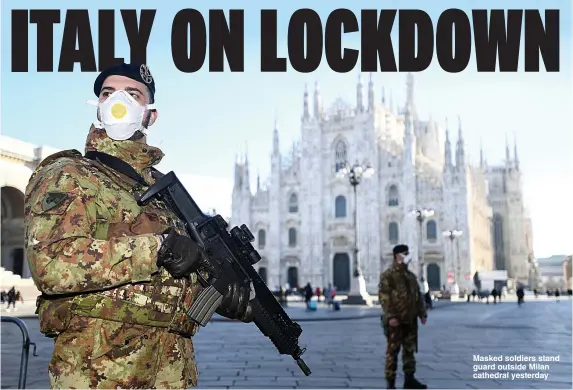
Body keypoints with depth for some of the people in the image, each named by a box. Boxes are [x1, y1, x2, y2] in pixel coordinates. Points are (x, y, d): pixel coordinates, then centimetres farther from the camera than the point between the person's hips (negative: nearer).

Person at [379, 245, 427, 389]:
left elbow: (418, 295, 19)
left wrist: (422, 313, 10)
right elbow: (383, 296, -15)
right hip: (395, 320, -7)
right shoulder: (388, 275, -8)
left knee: (410, 350, 10)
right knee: (392, 351, -1)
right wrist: (390, 316, -22)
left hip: (410, 320, 7)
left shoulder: (411, 275, 15)